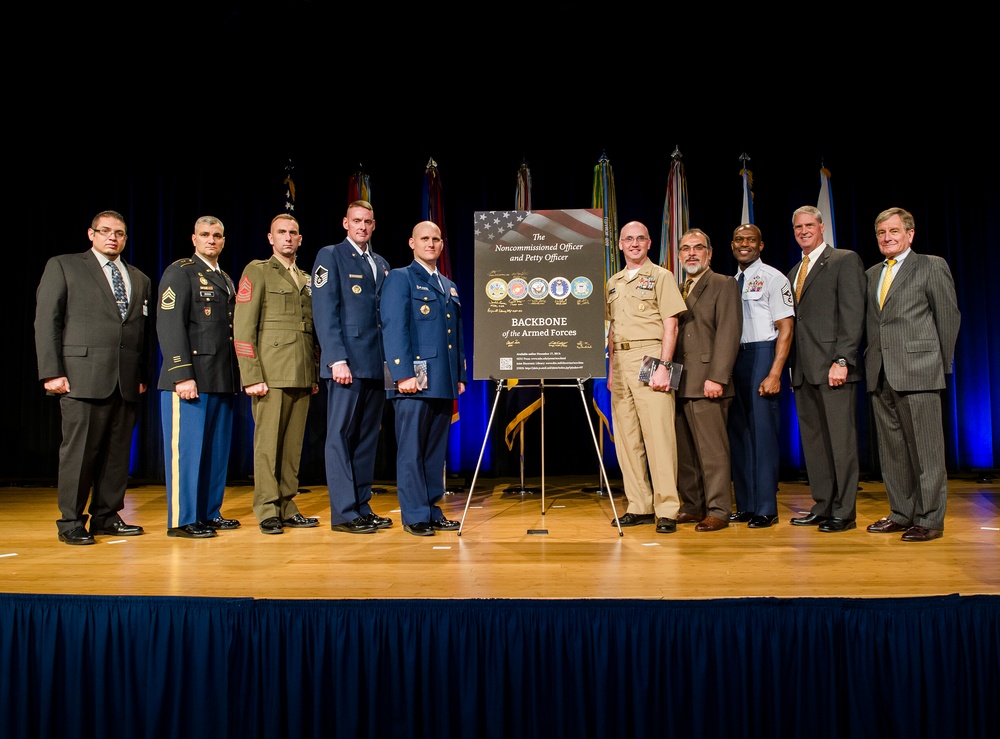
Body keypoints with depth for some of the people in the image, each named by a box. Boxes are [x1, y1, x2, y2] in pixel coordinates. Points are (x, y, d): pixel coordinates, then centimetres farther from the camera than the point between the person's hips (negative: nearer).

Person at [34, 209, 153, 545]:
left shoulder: (140, 279, 19)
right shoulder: (63, 266, 8)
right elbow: (46, 321, 1)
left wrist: (144, 375, 7)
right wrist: (51, 372, -7)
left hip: (127, 380, 4)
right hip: (82, 376, -4)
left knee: (118, 452, 6)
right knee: (79, 450, -2)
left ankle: (106, 516, 17)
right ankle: (71, 522, 10)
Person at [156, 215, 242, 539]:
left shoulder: (226, 280, 21)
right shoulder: (180, 272, -2)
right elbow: (169, 326, -11)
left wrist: (235, 378, 14)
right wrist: (182, 375, -19)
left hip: (222, 381, 7)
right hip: (190, 380, -7)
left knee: (217, 449, 10)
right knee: (186, 449, -3)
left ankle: (210, 513, 19)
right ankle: (182, 520, 5)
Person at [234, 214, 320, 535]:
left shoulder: (306, 279, 21)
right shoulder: (258, 271, 3)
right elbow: (243, 327, -5)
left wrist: (315, 373, 13)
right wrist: (251, 376, -13)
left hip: (302, 376, 5)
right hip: (271, 375, -5)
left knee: (293, 444, 7)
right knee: (268, 442, -3)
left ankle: (287, 507, 14)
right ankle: (267, 511, 4)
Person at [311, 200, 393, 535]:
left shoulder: (382, 265, 20)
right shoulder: (330, 256, 2)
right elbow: (324, 312, -8)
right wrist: (337, 359, -16)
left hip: (377, 365, 6)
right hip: (347, 363, -6)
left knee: (367, 438, 9)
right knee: (341, 436, -2)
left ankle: (363, 506, 16)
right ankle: (343, 513, 3)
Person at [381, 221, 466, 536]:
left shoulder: (449, 286, 22)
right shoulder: (400, 278, 1)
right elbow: (393, 329, -9)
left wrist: (460, 376, 15)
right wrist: (404, 374, -17)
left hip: (443, 383, 7)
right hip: (414, 380, -7)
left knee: (436, 451, 10)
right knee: (412, 451, -2)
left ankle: (432, 511, 17)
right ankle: (414, 516, 4)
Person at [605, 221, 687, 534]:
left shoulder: (661, 276, 2)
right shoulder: (612, 283, 18)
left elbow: (670, 325, -5)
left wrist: (664, 366, -15)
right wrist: (611, 368, 14)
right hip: (621, 359, 6)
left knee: (658, 434, -9)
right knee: (626, 437, 5)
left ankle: (667, 510, -4)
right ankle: (639, 507, 12)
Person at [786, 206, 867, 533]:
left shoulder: (845, 260, 0)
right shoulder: (794, 272, 22)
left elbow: (853, 314, -9)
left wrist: (842, 360, -17)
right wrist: (792, 364, 11)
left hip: (833, 366, -7)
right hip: (803, 369, 7)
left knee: (841, 441, -3)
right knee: (813, 441, 9)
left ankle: (844, 513, 4)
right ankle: (822, 506, 16)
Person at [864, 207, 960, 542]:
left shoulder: (932, 266, 3)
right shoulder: (871, 274, 18)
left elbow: (949, 316, 2)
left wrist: (942, 364, 1)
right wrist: (872, 362, 8)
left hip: (918, 371, -5)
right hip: (880, 374, 6)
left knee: (925, 449, -2)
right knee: (891, 449, 9)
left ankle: (929, 519, 5)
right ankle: (901, 514, 19)